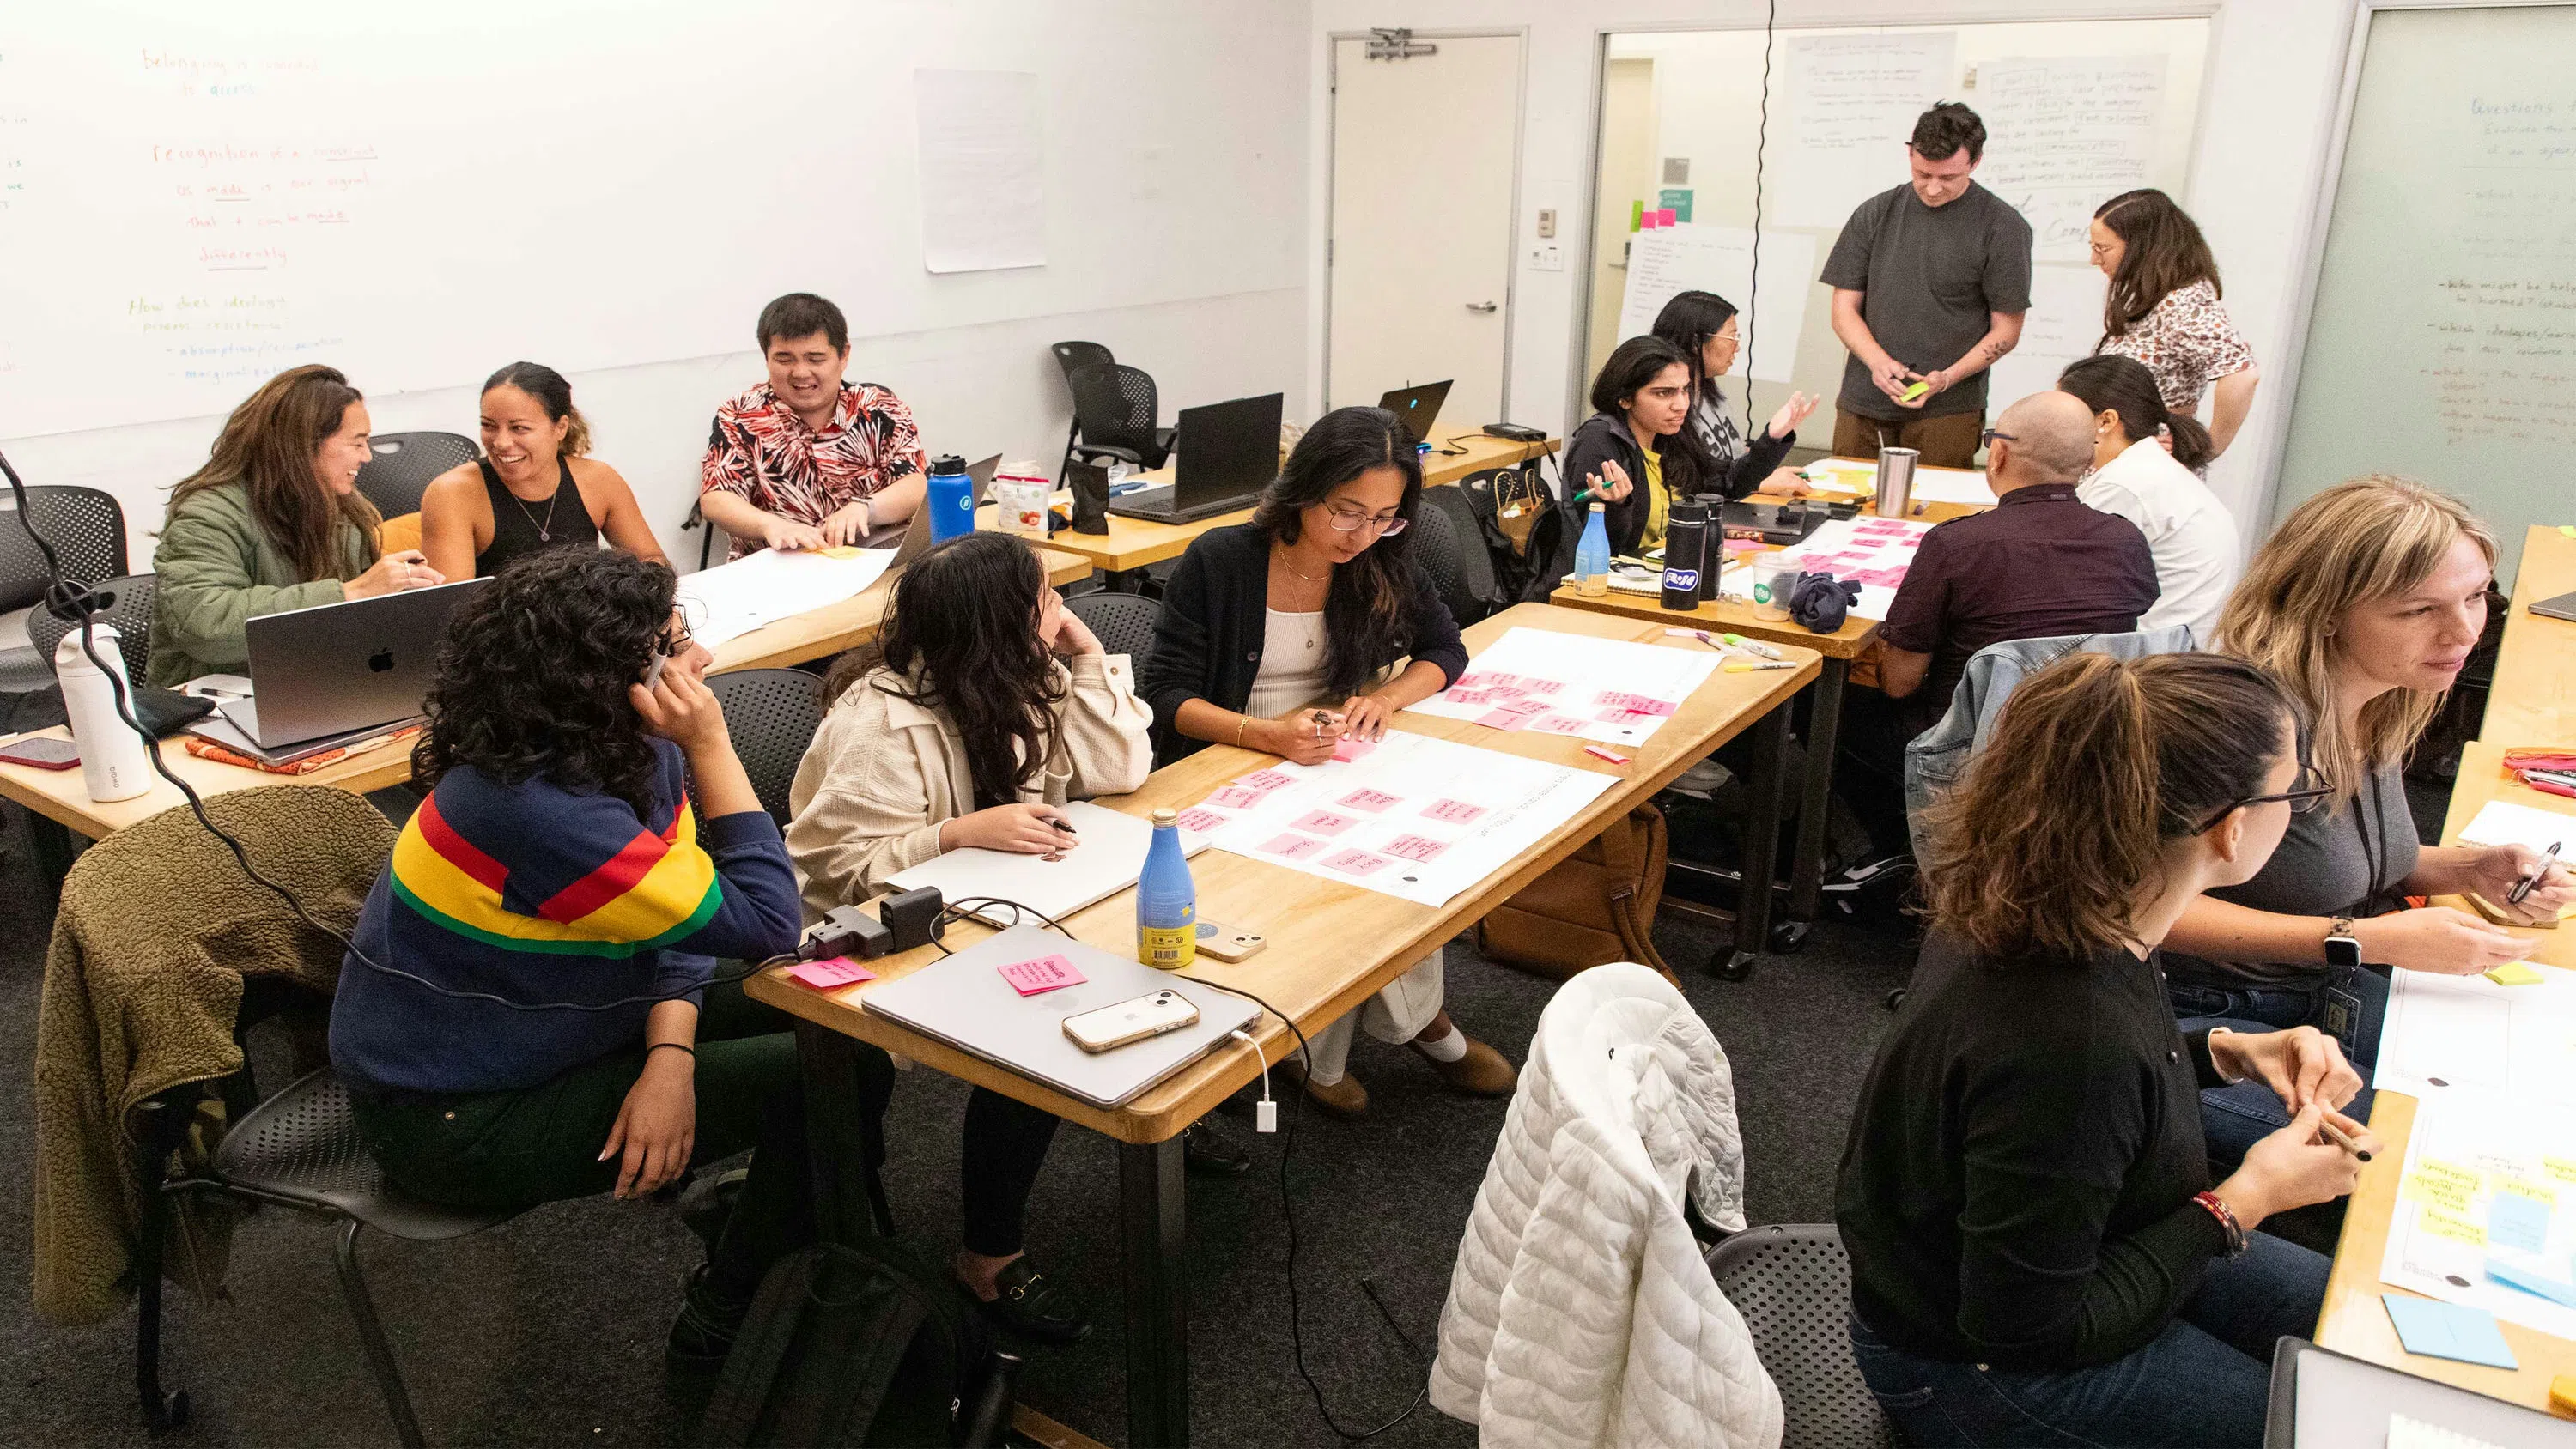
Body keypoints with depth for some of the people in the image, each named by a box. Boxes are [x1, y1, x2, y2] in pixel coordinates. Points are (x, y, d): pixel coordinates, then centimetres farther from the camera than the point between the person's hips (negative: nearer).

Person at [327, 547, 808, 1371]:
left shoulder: (635, 752, -6)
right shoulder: (532, 808, -34)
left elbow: (677, 921, -1)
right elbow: (763, 924, -31)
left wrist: (669, 1055, -18)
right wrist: (711, 744, -31)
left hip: (519, 1040, 8)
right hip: (456, 1120, -8)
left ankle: (768, 1211, 29)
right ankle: (721, 1326, 11)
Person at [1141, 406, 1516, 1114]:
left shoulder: (1382, 561, 0)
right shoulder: (1218, 562, -13)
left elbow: (1444, 650, 9)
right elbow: (1166, 696, -14)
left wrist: (1384, 696, -13)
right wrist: (1266, 734, -31)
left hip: (1327, 763, 5)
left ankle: (1319, 1053, -8)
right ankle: (1417, 1019, -6)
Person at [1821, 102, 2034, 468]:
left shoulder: (2002, 227, 1)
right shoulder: (1875, 215, 10)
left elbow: (2006, 329, 2)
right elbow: (1844, 308, 9)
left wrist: (1947, 378, -14)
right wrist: (1878, 361, -10)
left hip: (1946, 411, -2)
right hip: (1862, 406, 3)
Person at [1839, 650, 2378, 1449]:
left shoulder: (2033, 904, -13)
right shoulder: (2069, 1037, -39)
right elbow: (2030, 1332, -27)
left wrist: (2226, 1053, -4)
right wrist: (2244, 1202, -20)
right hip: (1976, 1363, -8)